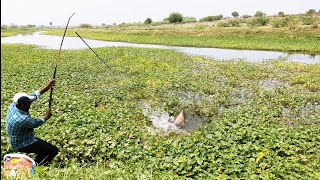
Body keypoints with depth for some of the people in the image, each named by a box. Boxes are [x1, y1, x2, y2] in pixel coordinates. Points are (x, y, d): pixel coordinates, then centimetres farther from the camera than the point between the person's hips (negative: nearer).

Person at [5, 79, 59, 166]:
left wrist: (47, 87, -9)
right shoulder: (22, 119, -36)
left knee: (45, 146, 24)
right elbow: (36, 123, -17)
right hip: (23, 145, -9)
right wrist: (46, 117, 2)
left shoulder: (14, 105, -12)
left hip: (17, 141, 9)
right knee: (54, 150, -8)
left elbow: (33, 96, -6)